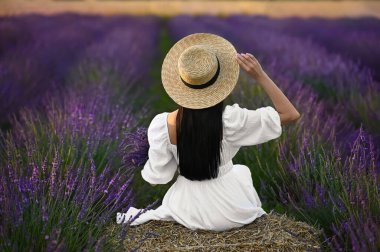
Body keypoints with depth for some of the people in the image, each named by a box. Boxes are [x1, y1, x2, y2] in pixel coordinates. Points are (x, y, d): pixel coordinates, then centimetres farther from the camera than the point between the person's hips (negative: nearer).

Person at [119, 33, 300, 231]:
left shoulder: (162, 125, -21)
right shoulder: (229, 119, -27)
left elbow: (158, 175, -9)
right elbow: (290, 114, -21)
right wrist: (260, 76, -23)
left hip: (190, 212, 2)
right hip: (232, 212, -2)